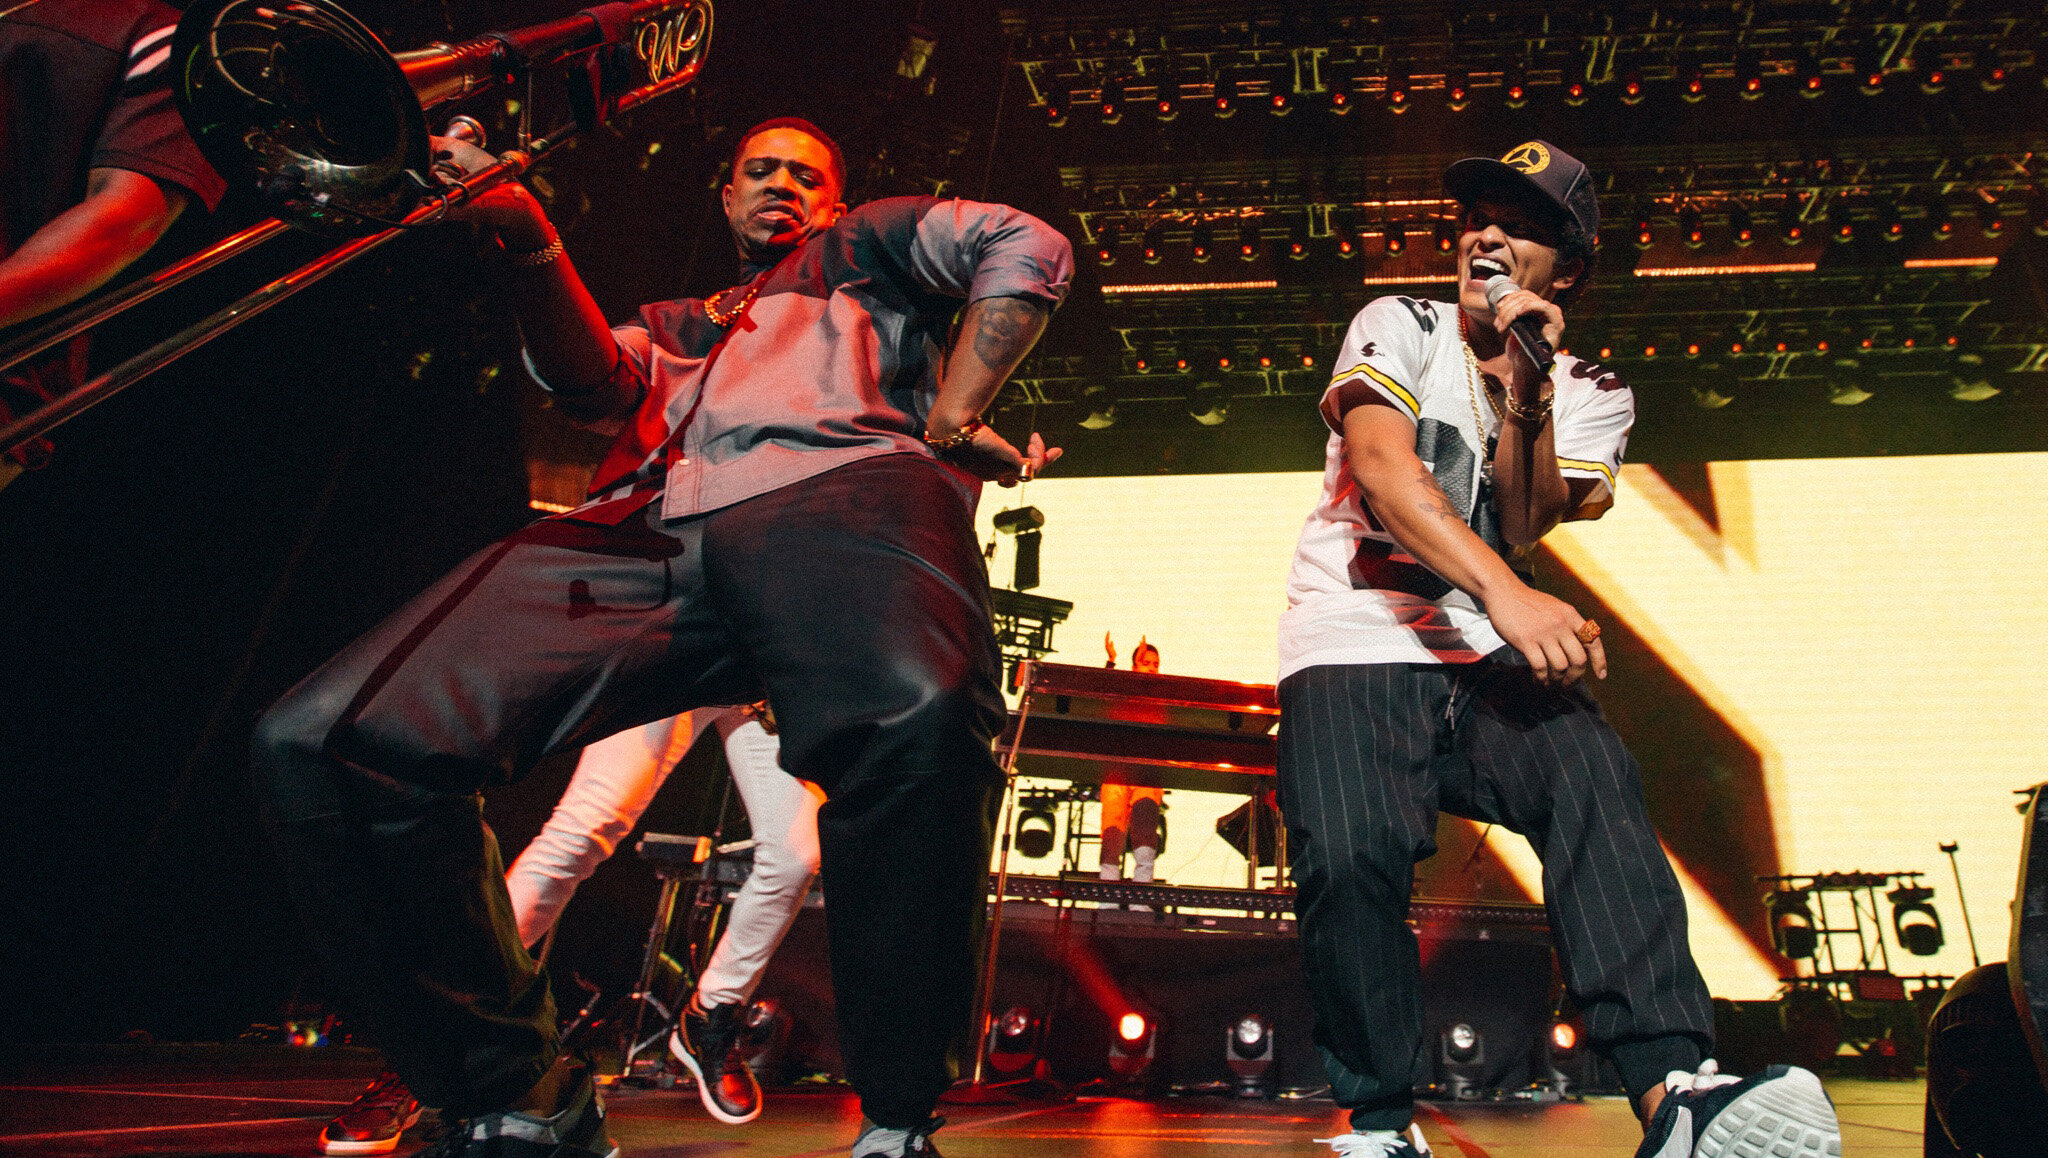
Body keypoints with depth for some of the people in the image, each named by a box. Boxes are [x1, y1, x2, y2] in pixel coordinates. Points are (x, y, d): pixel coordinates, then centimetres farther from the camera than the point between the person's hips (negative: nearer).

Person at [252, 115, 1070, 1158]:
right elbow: (593, 380, 19)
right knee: (319, 746, -18)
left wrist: (948, 422, 8)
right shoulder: (676, 327, 42)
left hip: (837, 489, -4)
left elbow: (1028, 247, 19)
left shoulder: (862, 249, 35)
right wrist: (528, 239, 2)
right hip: (640, 530, 5)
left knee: (914, 720, -43)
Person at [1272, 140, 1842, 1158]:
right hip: (1353, 651, -2)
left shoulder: (1589, 395, 16)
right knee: (1349, 853, -27)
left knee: (1596, 782, -29)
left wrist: (1519, 387, -10)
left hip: (1493, 656, 2)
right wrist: (1507, 594, -25)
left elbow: (1522, 532, 2)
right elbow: (1382, 467, -10)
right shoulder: (1398, 330, 9)